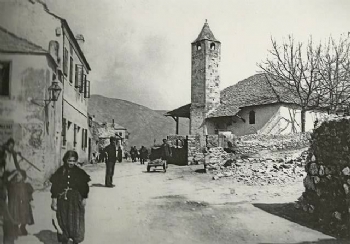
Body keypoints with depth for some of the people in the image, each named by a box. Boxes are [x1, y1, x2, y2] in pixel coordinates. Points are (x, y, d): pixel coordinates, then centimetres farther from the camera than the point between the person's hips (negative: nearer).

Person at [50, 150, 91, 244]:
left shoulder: (79, 172, -3)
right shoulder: (60, 171, -1)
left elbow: (85, 186, 1)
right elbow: (55, 186, 1)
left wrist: (84, 198, -1)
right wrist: (54, 199, -3)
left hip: (76, 200, -1)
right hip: (62, 200, 1)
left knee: (76, 221, 3)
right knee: (63, 221, 8)